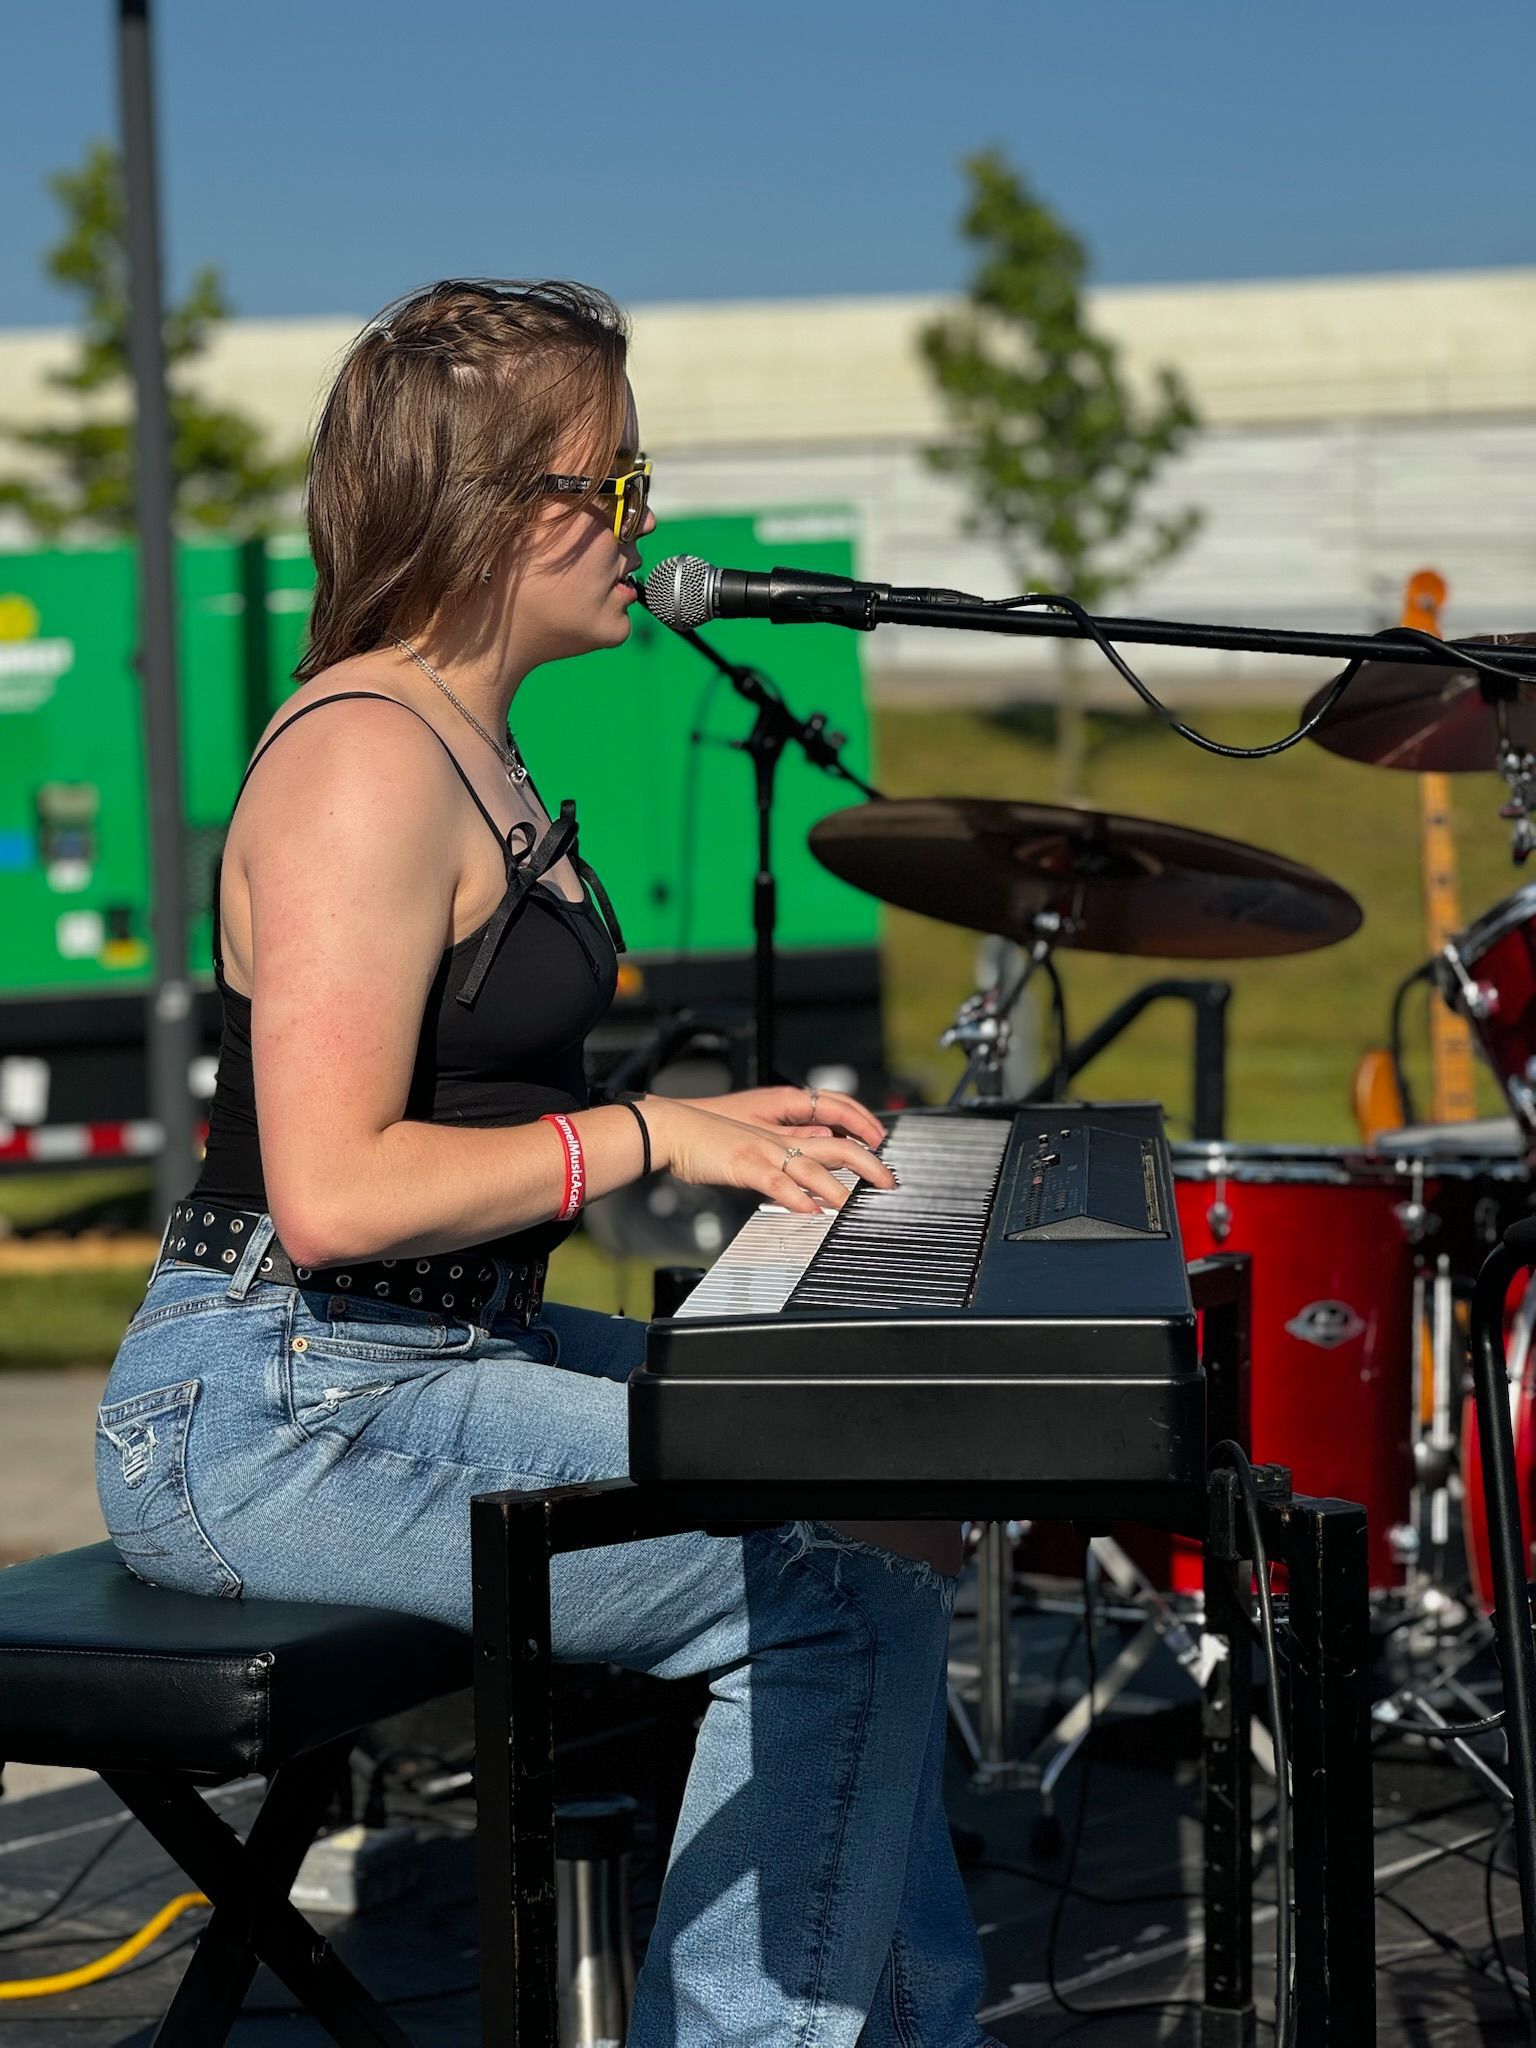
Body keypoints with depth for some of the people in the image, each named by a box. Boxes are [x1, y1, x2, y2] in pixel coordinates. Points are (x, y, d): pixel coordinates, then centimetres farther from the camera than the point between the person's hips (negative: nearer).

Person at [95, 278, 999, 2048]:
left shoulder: (467, 743, 14)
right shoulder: (365, 762, -19)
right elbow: (333, 1195, -27)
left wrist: (710, 1127, 8)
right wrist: (649, 1135, -19)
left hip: (435, 1358, 11)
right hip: (273, 1417, -11)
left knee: (868, 1494, 13)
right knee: (851, 1581, -14)